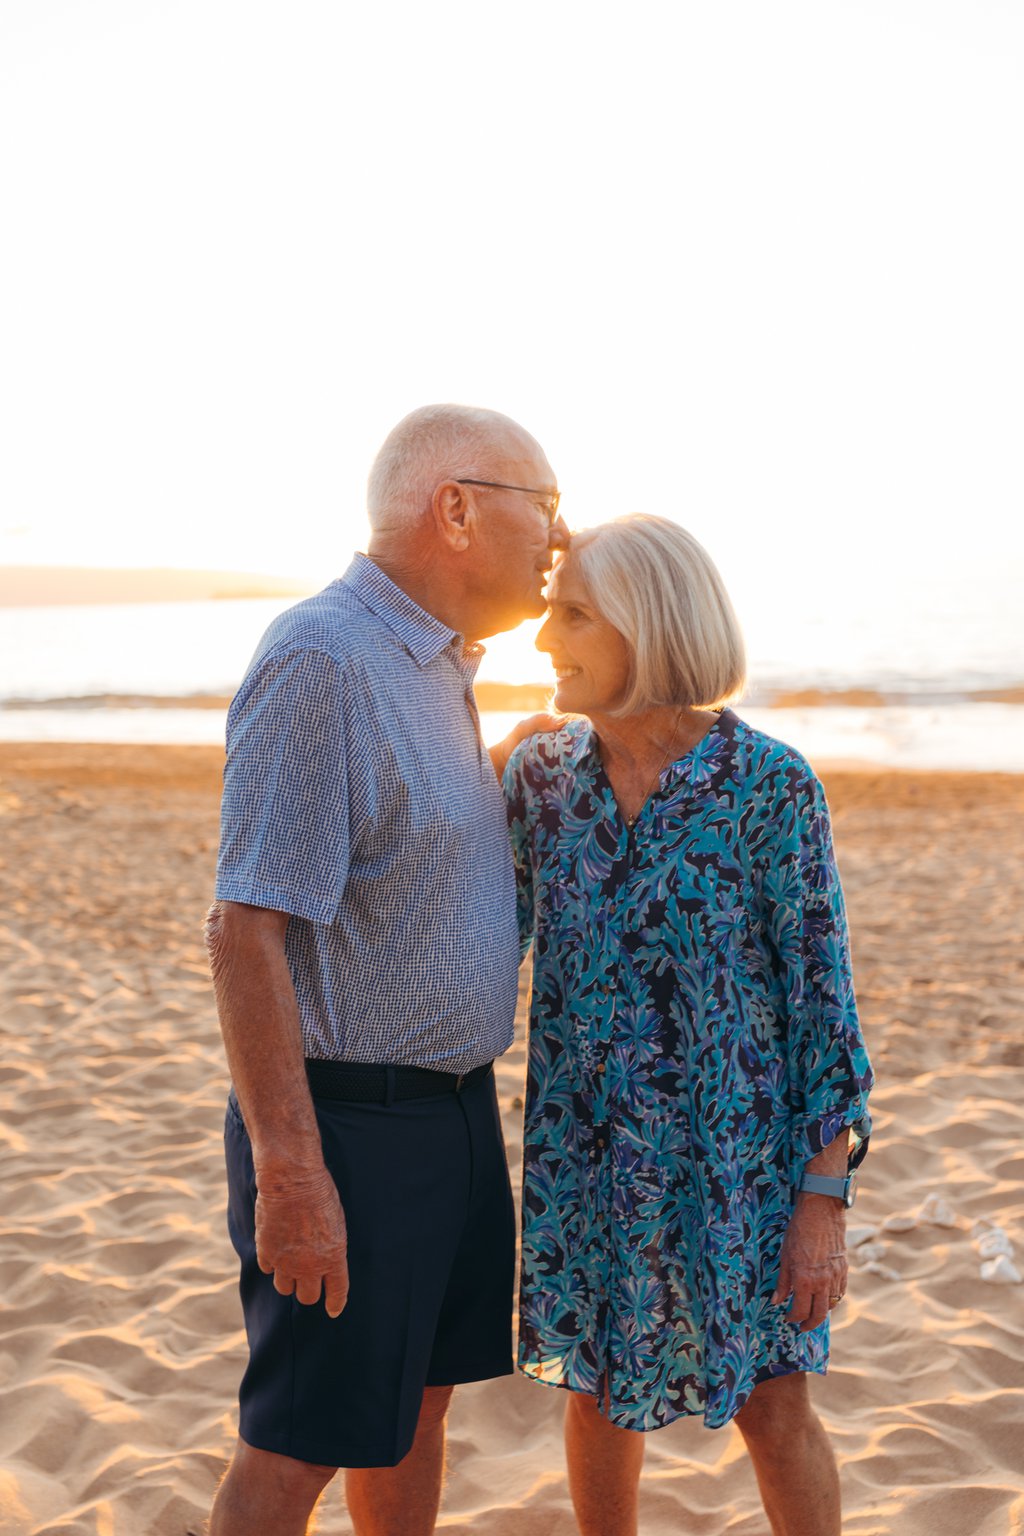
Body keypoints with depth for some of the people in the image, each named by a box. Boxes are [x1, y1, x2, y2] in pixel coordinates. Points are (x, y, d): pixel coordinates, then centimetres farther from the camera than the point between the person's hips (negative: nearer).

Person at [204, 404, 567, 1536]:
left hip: (453, 1104, 9)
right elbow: (244, 931, -24)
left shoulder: (437, 666, 11)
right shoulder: (319, 661, -20)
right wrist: (289, 1175, -24)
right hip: (349, 1127, -9)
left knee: (416, 1402, 20)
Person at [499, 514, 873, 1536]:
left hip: (733, 1145, -3)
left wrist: (824, 1200, -12)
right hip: (585, 1146, 4)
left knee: (771, 1409, 7)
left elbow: (820, 993, -11)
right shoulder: (538, 772, -3)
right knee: (600, 1395, 17)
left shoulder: (771, 784, -14)